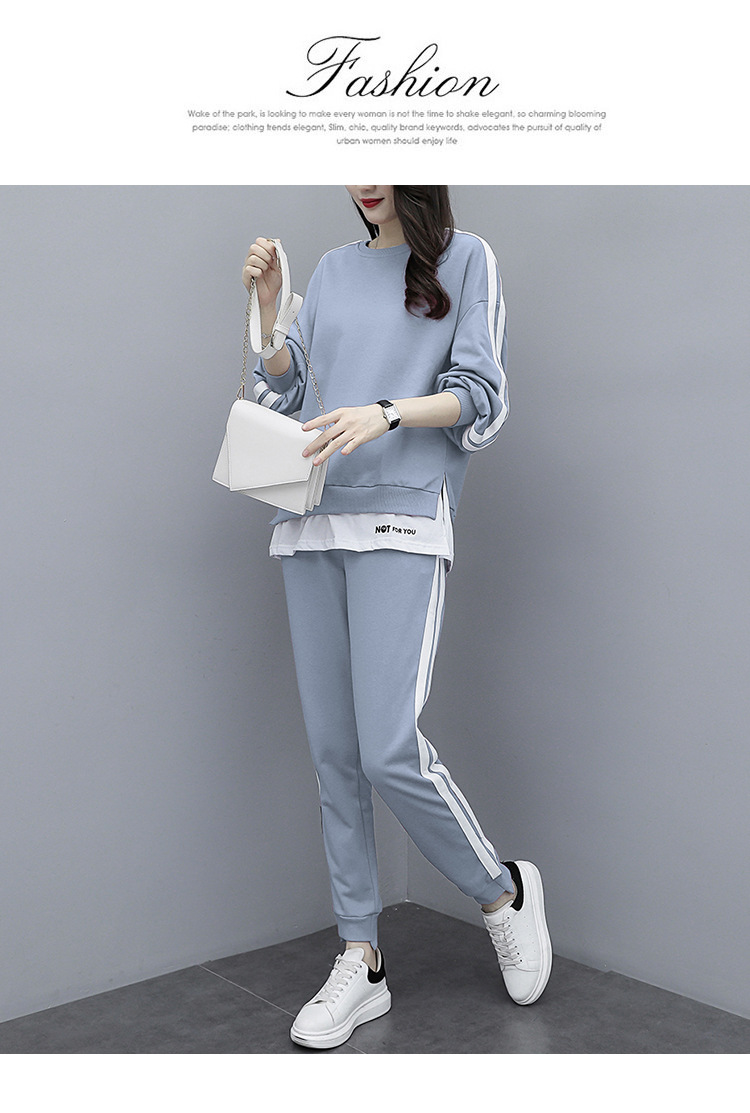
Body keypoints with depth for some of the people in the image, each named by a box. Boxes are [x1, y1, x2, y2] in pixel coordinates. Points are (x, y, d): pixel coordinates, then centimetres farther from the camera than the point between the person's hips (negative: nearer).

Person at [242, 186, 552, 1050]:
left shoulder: (466, 260, 8)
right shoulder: (334, 268, 21)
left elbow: (480, 398, -1)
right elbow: (286, 391, 19)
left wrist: (385, 412, -16)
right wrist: (266, 305, 6)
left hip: (401, 524, -5)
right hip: (312, 525, 5)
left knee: (389, 749, -13)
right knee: (333, 753, 4)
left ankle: (503, 890, 14)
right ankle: (361, 961, 15)